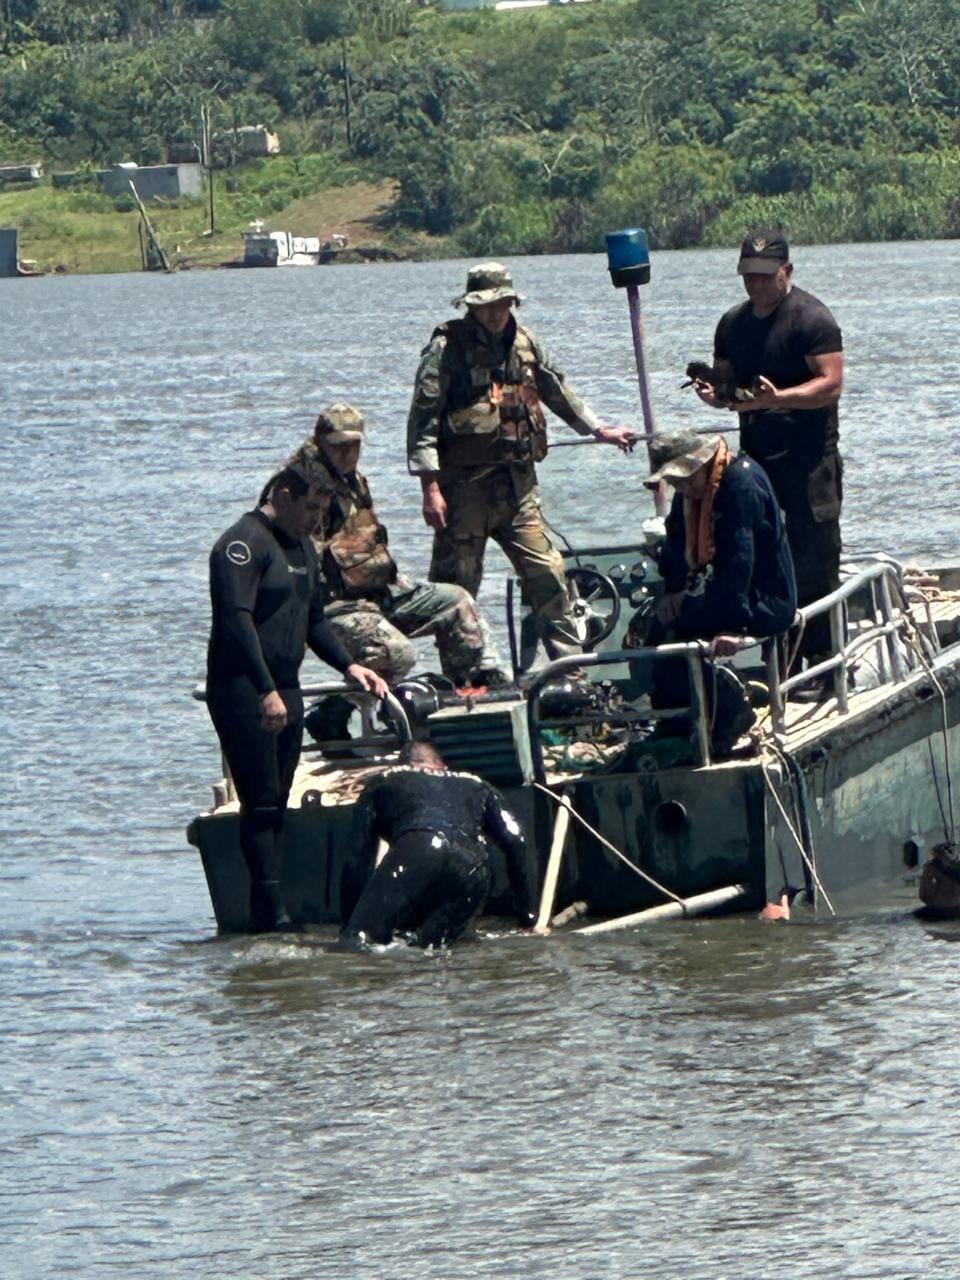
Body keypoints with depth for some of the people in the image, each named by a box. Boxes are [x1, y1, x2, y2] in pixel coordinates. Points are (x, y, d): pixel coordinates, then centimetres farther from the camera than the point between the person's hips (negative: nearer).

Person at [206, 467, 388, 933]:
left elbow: (314, 620, 28)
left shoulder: (302, 547, 18)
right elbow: (237, 619, -21)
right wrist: (266, 692, -26)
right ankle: (270, 911, -13)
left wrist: (348, 666, 13)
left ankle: (268, 911, 4)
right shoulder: (243, 544, -11)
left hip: (284, 691, 9)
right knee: (261, 803, -11)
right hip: (243, 691, -9)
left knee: (276, 806, 5)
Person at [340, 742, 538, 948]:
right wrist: (527, 915, 26)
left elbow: (361, 846, 26)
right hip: (472, 866, 2)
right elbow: (514, 841, 25)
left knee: (354, 942, -5)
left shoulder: (384, 782, 34)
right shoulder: (476, 786, 37)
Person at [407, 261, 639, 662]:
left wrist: (598, 430, 36)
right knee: (456, 584, -1)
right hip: (465, 487, -5)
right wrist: (431, 488, -17)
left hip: (518, 483, 5)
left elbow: (557, 391, 30)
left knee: (547, 576, 2)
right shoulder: (447, 348, -6)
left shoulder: (524, 344, 12)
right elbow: (422, 420, -11)